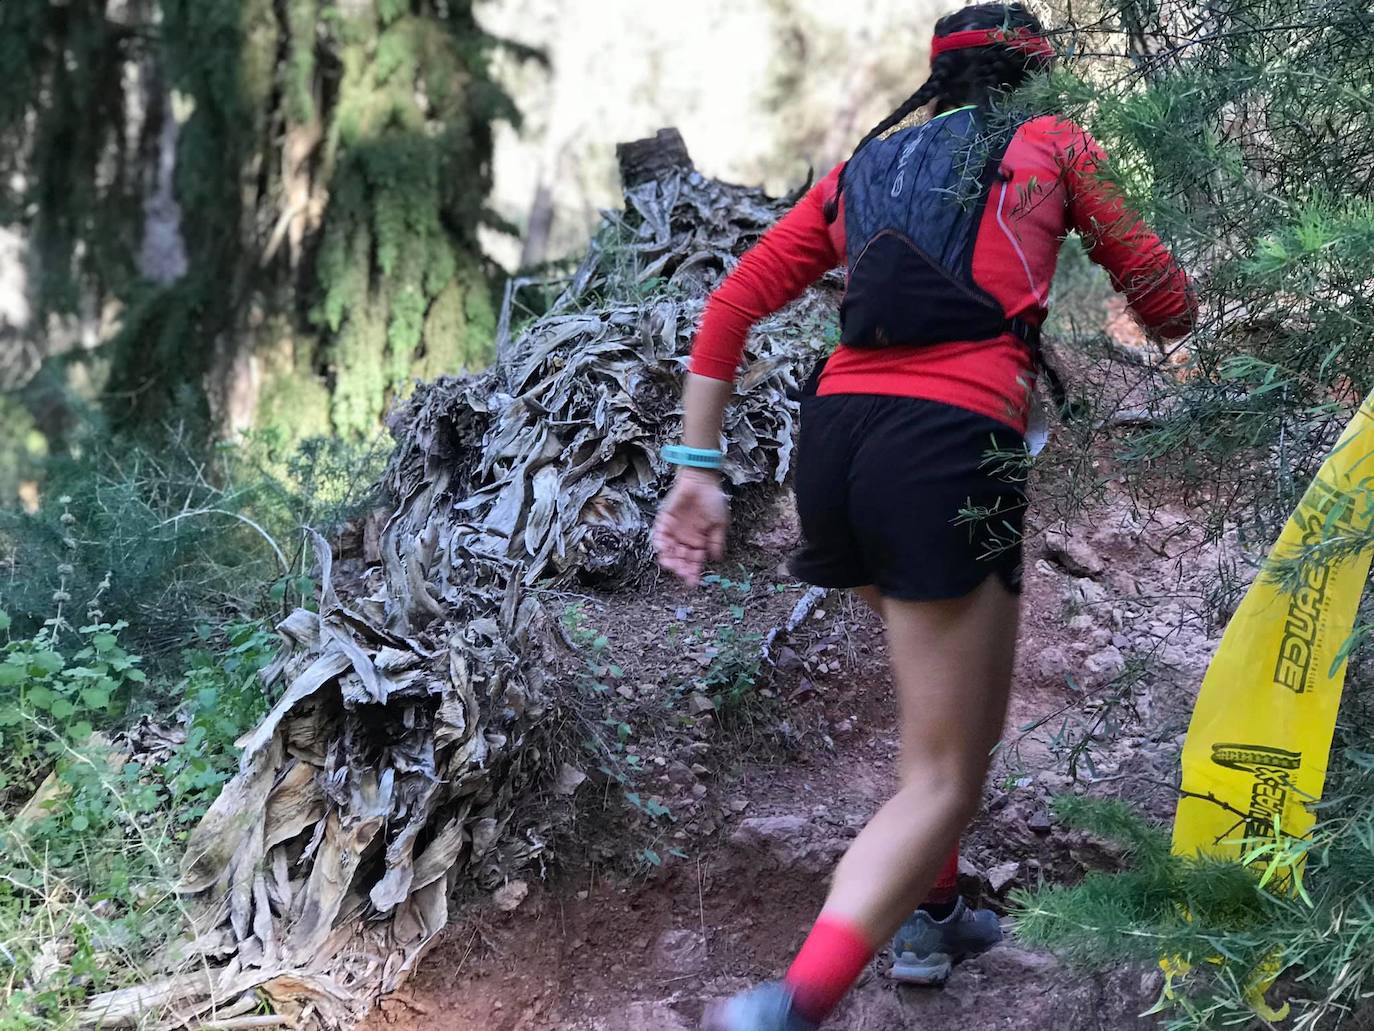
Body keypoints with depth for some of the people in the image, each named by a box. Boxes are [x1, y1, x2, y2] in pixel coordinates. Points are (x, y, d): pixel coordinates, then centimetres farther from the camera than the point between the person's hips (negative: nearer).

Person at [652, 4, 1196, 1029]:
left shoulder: (861, 165, 24)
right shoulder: (1053, 145, 14)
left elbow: (730, 308, 15)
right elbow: (1170, 308, 16)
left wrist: (697, 470, 14)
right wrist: (1165, 313, 40)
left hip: (834, 435, 6)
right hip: (953, 447, -6)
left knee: (955, 691, 32)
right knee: (946, 779, -5)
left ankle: (930, 916, 39)